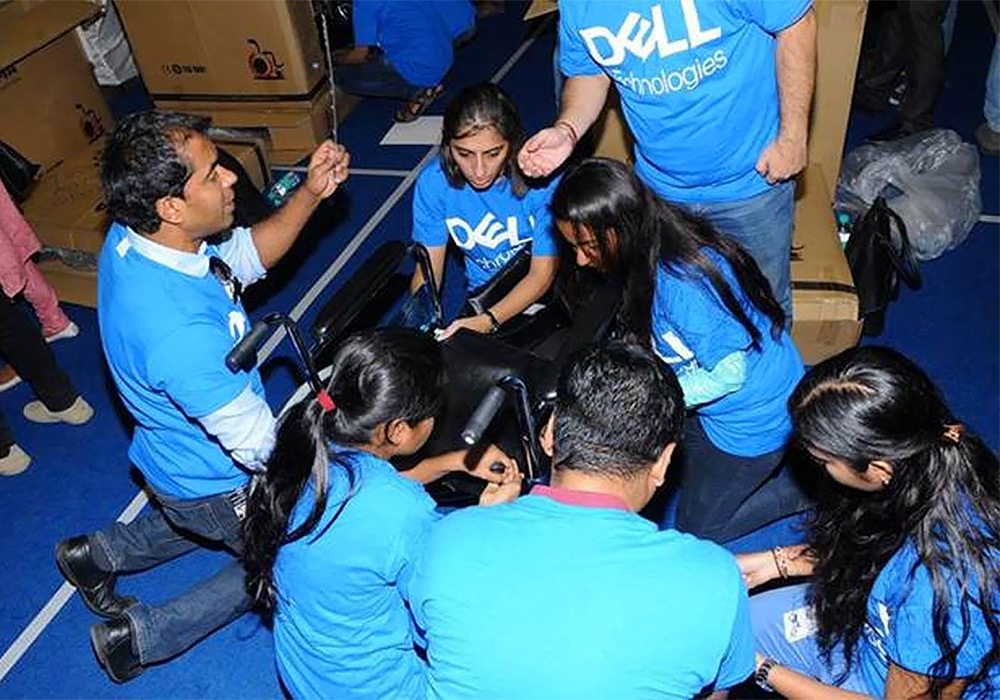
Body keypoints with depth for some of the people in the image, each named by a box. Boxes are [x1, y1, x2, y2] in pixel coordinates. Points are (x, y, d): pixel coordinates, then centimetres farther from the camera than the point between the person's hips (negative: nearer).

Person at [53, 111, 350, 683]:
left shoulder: (132, 237, -15)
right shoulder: (180, 332, -42)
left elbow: (248, 256, -1)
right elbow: (263, 447, -31)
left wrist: (310, 194, -14)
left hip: (175, 455, 8)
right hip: (219, 483, -8)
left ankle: (100, 554, 40)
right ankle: (142, 636, 20)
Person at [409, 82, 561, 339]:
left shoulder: (542, 179, -21)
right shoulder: (433, 183, -12)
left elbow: (542, 274, -15)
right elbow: (428, 269, -3)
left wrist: (487, 321, -30)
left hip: (546, 293, -1)